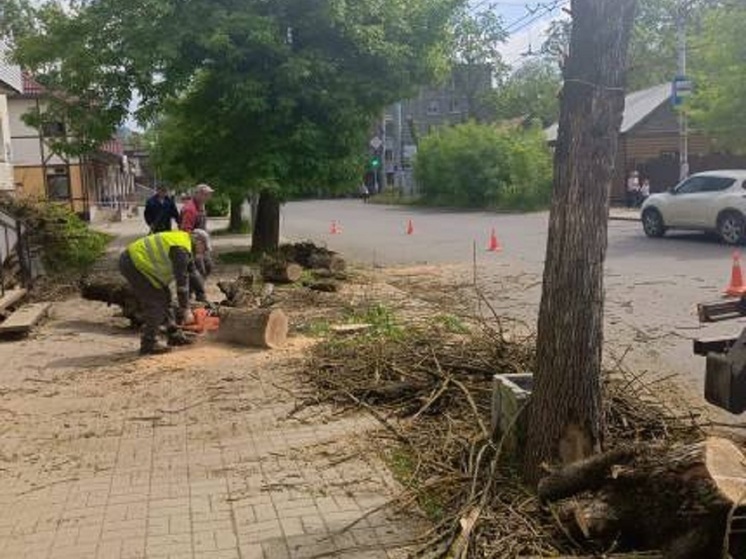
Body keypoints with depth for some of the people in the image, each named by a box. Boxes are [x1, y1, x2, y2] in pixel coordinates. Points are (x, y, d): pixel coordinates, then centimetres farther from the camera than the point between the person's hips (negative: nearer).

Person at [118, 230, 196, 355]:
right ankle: (148, 344, -4)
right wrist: (186, 309, -12)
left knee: (163, 298, 15)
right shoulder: (181, 250, -18)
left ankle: (174, 335, 25)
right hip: (132, 264, -11)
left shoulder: (179, 240, 14)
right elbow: (182, 281, -18)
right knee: (155, 303, -8)